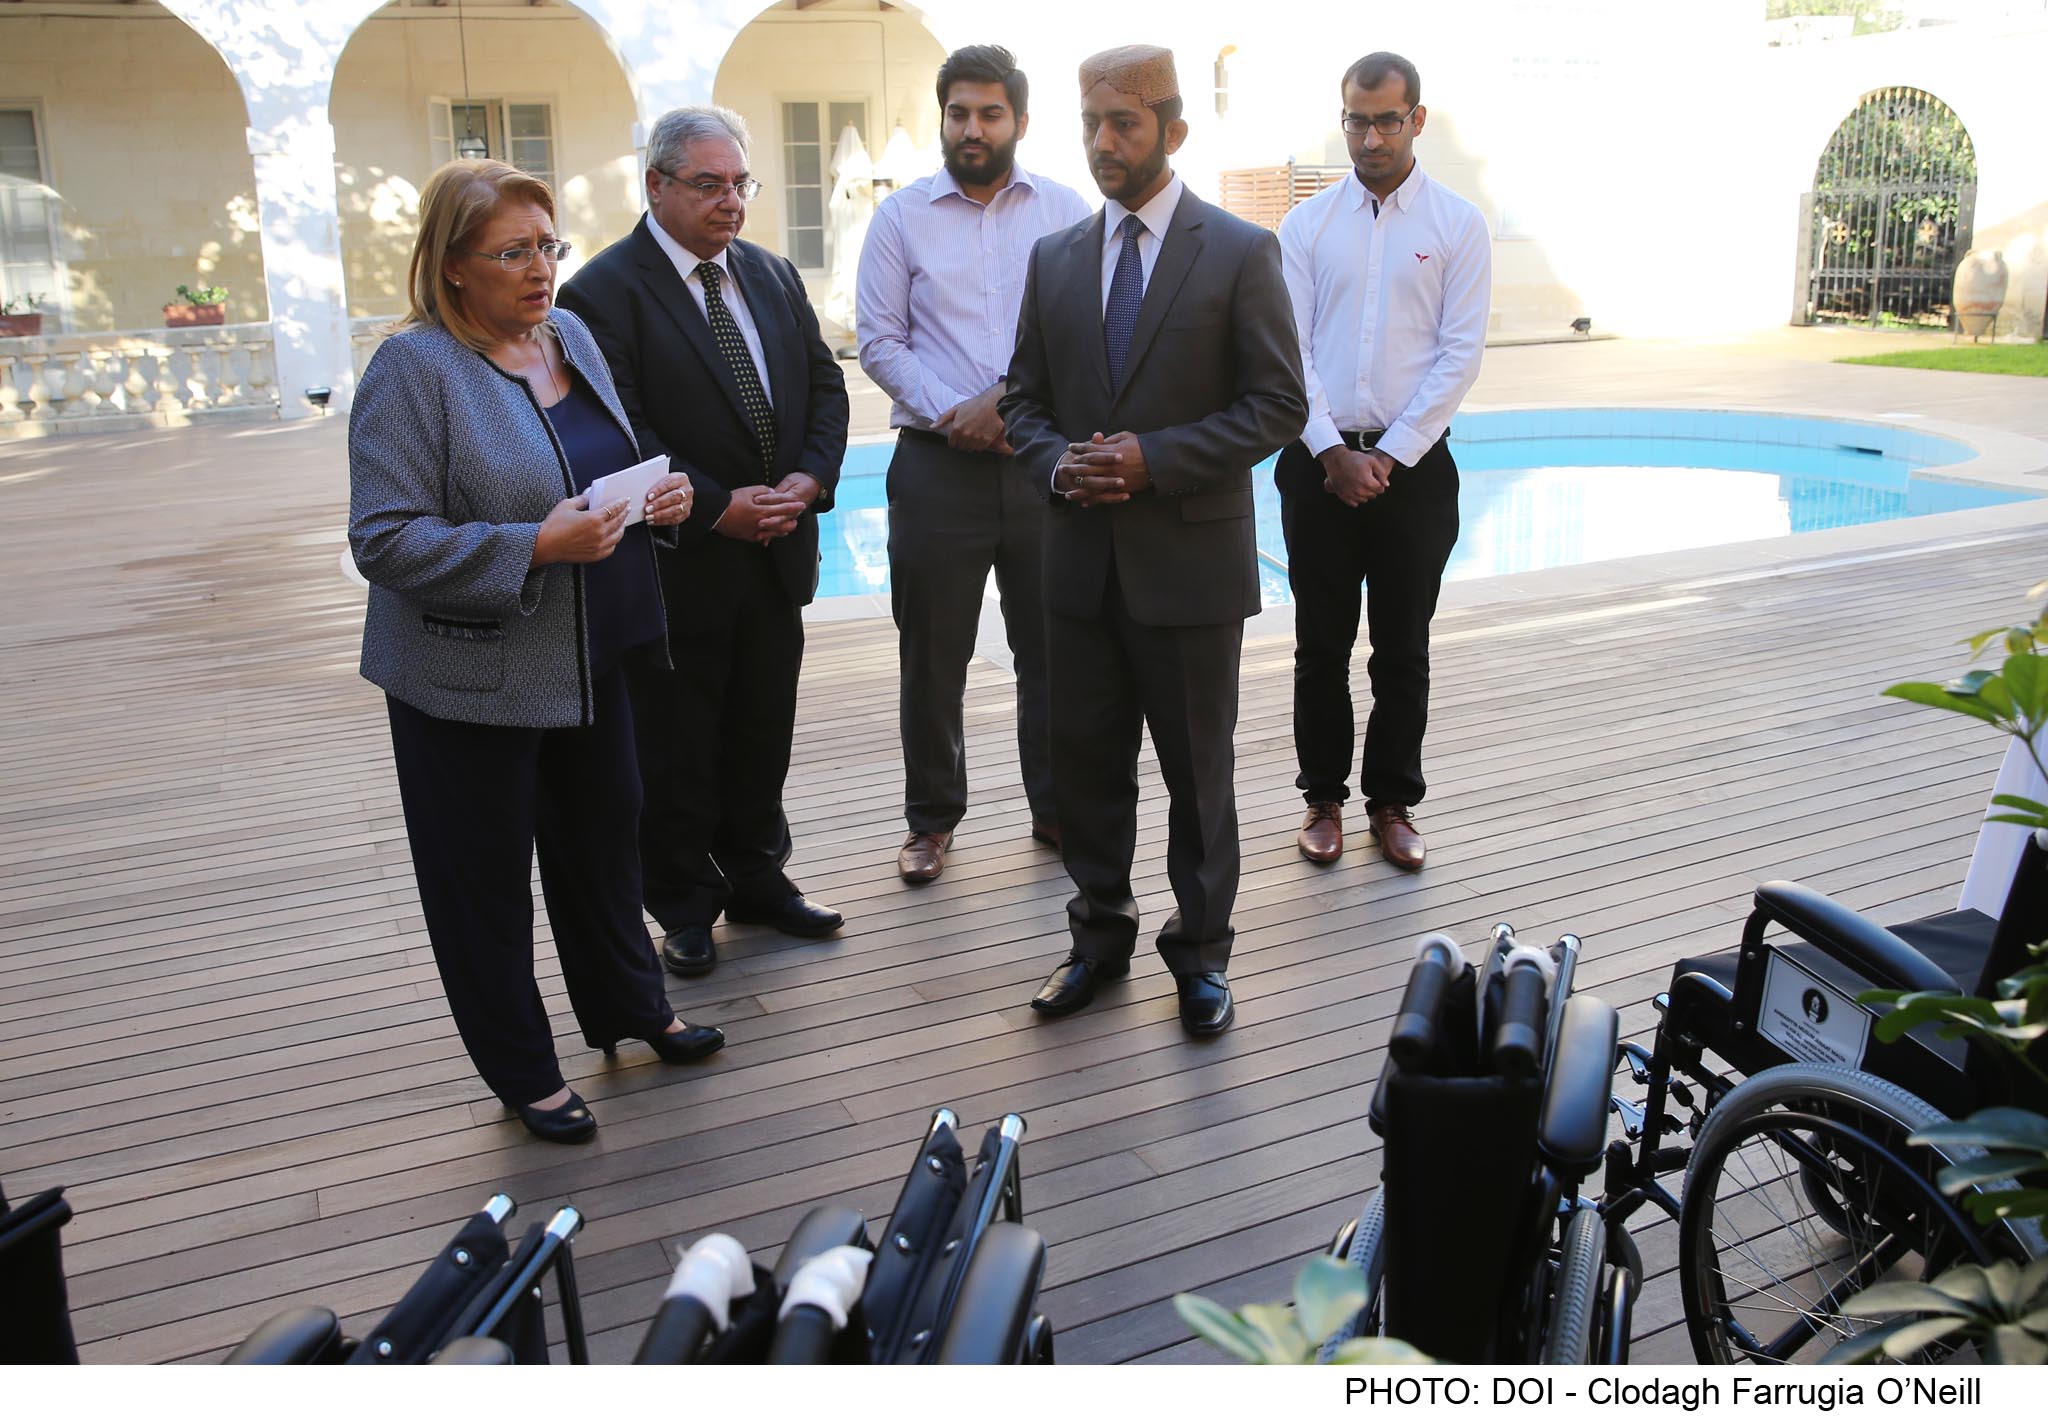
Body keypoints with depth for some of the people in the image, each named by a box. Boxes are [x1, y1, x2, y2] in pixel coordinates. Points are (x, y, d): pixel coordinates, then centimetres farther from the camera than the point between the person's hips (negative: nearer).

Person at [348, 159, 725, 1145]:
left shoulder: (570, 334, 6)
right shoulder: (414, 368, -16)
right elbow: (385, 540, -21)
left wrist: (658, 496, -2)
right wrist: (534, 548, -28)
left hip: (589, 656, 7)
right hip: (473, 680, -7)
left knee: (602, 833, 21)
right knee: (487, 873, 8)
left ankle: (629, 1008, 41)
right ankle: (523, 1074, 26)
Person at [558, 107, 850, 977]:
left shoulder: (772, 276, 10)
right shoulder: (604, 291, -11)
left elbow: (824, 384, 11)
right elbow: (617, 432, -18)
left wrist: (811, 477, -6)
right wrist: (718, 506, -21)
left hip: (775, 554, 6)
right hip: (677, 564, -6)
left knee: (762, 735, 17)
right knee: (675, 751, 8)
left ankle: (757, 881, 33)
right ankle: (685, 910, 23)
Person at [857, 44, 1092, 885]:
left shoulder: (1065, 210, 4)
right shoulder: (901, 217, 4)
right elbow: (880, 343, 1)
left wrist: (1013, 401, -14)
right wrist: (950, 413, -12)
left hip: (1043, 460, 1)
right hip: (938, 463, 0)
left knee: (1053, 649, 9)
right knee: (931, 656, 7)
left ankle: (1057, 808, 25)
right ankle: (931, 820, 22)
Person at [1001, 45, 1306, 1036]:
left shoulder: (1241, 252, -4)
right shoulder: (1054, 257, 9)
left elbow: (1278, 403, -7)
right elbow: (1025, 397, 13)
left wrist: (1154, 460, -17)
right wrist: (1059, 464, -9)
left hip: (1190, 557, -4)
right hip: (1081, 561, 4)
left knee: (1198, 768, 8)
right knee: (1086, 760, 13)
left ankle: (1200, 950, 24)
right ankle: (1101, 933, 30)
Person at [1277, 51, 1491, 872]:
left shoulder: (1458, 225, 1)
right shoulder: (1306, 226, 4)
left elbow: (1460, 356, -5)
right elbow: (1289, 351, 0)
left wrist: (1389, 457, -11)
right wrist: (1332, 452, -10)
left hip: (1412, 466, -1)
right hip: (1320, 463, 1)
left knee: (1402, 651, 8)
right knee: (1321, 647, 7)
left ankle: (1393, 802, 21)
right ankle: (1324, 798, 21)